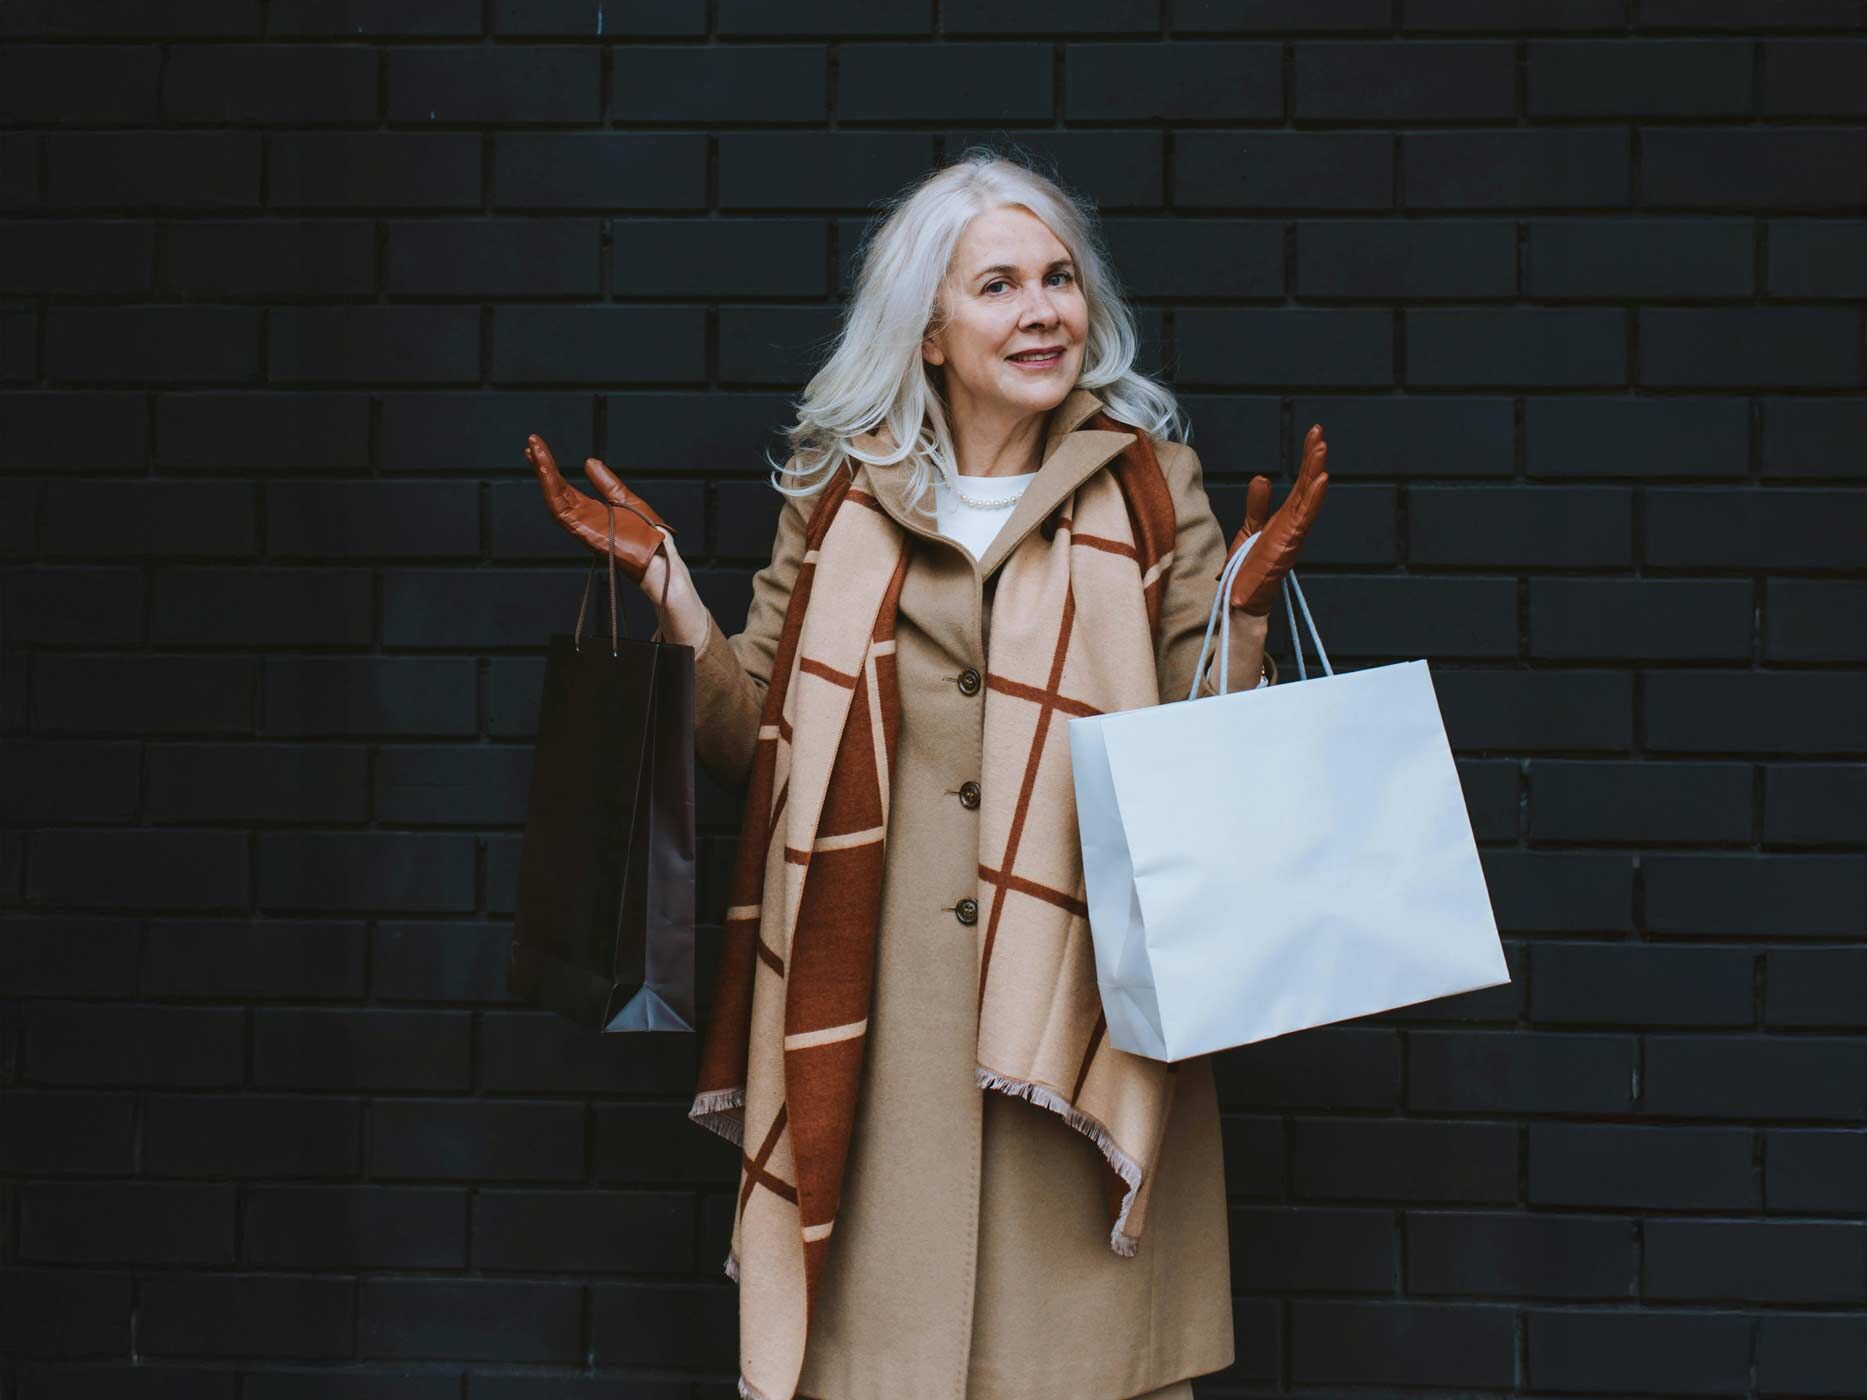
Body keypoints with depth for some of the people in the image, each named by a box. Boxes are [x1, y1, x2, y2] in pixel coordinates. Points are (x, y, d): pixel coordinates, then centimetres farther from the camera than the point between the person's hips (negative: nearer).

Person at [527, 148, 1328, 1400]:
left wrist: (1245, 603, -12)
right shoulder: (838, 498, 8)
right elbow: (754, 740, 10)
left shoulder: (1151, 489, 4)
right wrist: (664, 585, 1)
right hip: (877, 1035, 1)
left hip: (1073, 1015, -1)